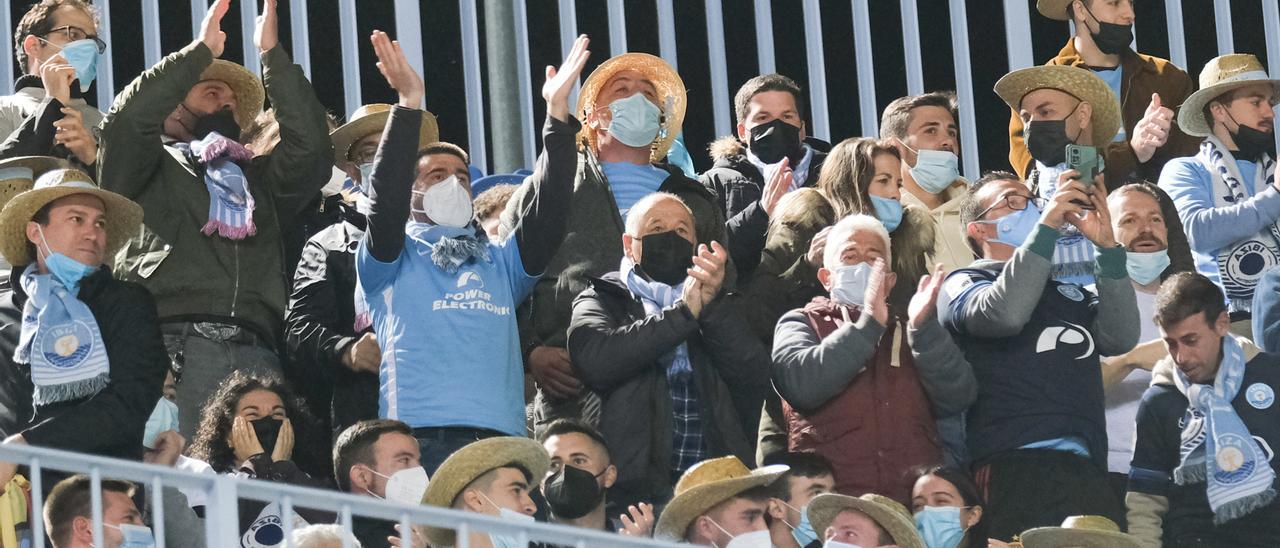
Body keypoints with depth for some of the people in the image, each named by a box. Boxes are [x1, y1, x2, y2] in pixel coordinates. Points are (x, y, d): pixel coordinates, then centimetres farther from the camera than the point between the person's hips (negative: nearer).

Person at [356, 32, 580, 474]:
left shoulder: (500, 261, 27)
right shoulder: (393, 258, 17)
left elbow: (546, 217, 12)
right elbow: (385, 200, -1)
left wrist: (557, 115, 5)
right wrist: (409, 105, -9)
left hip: (499, 436, 3)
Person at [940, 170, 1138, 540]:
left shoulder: (1068, 291, 28)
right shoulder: (962, 284, 14)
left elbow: (1120, 338, 10)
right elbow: (1002, 313, -9)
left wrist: (1106, 245, 2)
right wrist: (1047, 224, -8)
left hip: (1086, 469, 5)